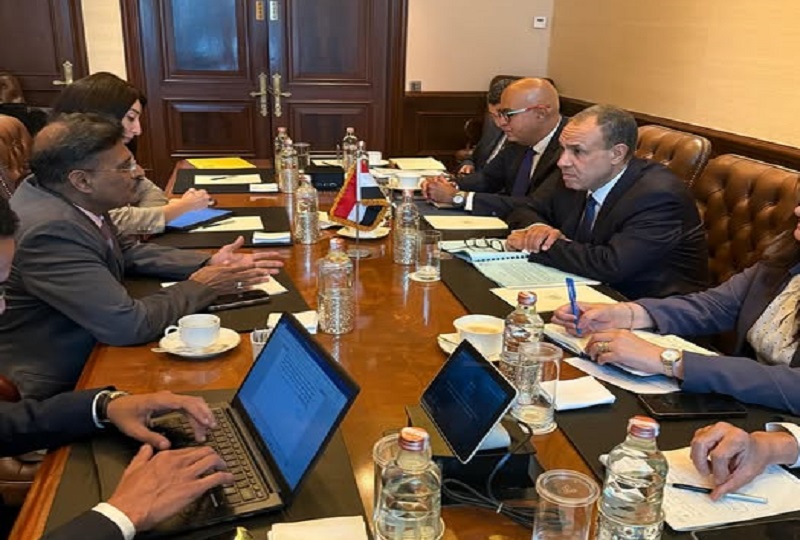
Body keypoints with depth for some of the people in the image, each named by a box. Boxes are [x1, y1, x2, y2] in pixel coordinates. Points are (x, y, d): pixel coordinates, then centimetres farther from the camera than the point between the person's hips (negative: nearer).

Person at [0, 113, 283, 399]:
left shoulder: (70, 198, -5)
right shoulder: (50, 231, -30)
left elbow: (126, 250, 11)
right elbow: (129, 325, -30)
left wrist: (208, 263, -1)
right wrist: (200, 287, -14)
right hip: (59, 385, -7)